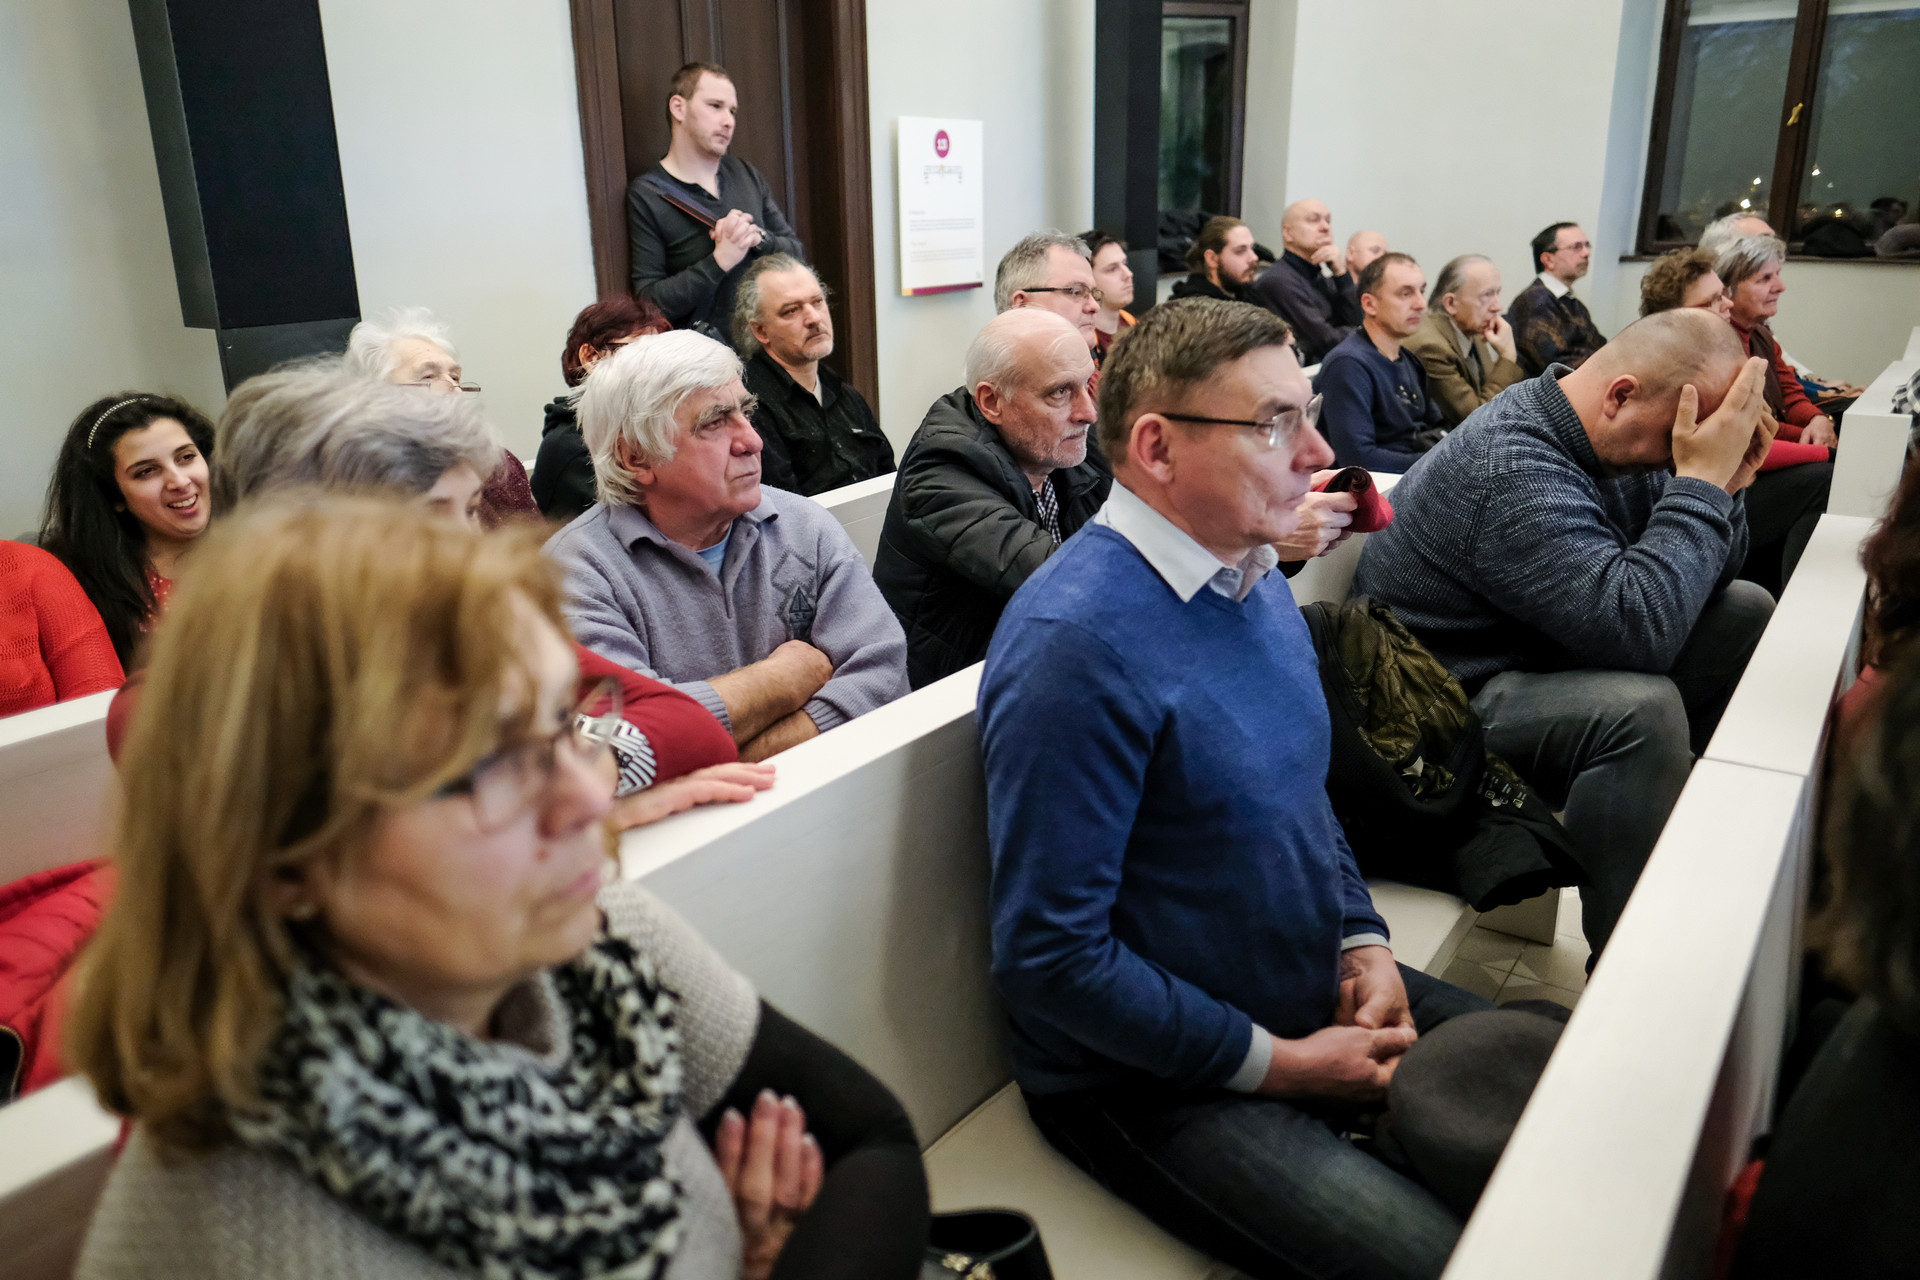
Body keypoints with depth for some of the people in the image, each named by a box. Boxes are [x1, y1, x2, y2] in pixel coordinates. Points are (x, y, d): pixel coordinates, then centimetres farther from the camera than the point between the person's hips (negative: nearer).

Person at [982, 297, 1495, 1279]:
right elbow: (1052, 957, -25)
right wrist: (1278, 1065, -17)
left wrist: (1365, 942, 1)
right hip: (1154, 1079, -8)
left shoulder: (1256, 578, 2)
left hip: (1318, 1002, 9)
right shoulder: (1074, 643, -27)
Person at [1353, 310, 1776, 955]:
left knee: (1746, 612, 8)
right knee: (1640, 708, -35)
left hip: (1541, 657, 11)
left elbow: (1706, 576, 11)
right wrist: (1701, 478, -27)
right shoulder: (1512, 467, -29)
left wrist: (1725, 482, -8)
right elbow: (1638, 629, -36)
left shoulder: (1608, 437, 3)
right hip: (1445, 704, -10)